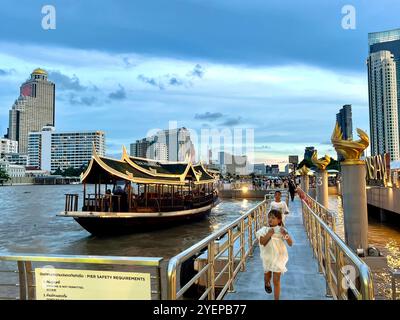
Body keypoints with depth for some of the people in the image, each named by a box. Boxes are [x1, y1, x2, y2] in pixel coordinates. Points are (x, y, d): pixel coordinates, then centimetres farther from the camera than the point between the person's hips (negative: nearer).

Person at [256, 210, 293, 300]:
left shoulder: (282, 230, -9)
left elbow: (290, 243, -12)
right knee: (267, 274, 24)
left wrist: (286, 234, -29)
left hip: (278, 257, -2)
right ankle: (267, 283, 58)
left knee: (276, 281, 1)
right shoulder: (264, 230, -8)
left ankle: (276, 298, 12)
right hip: (268, 257, 2)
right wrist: (268, 234, -27)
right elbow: (262, 242, -16)